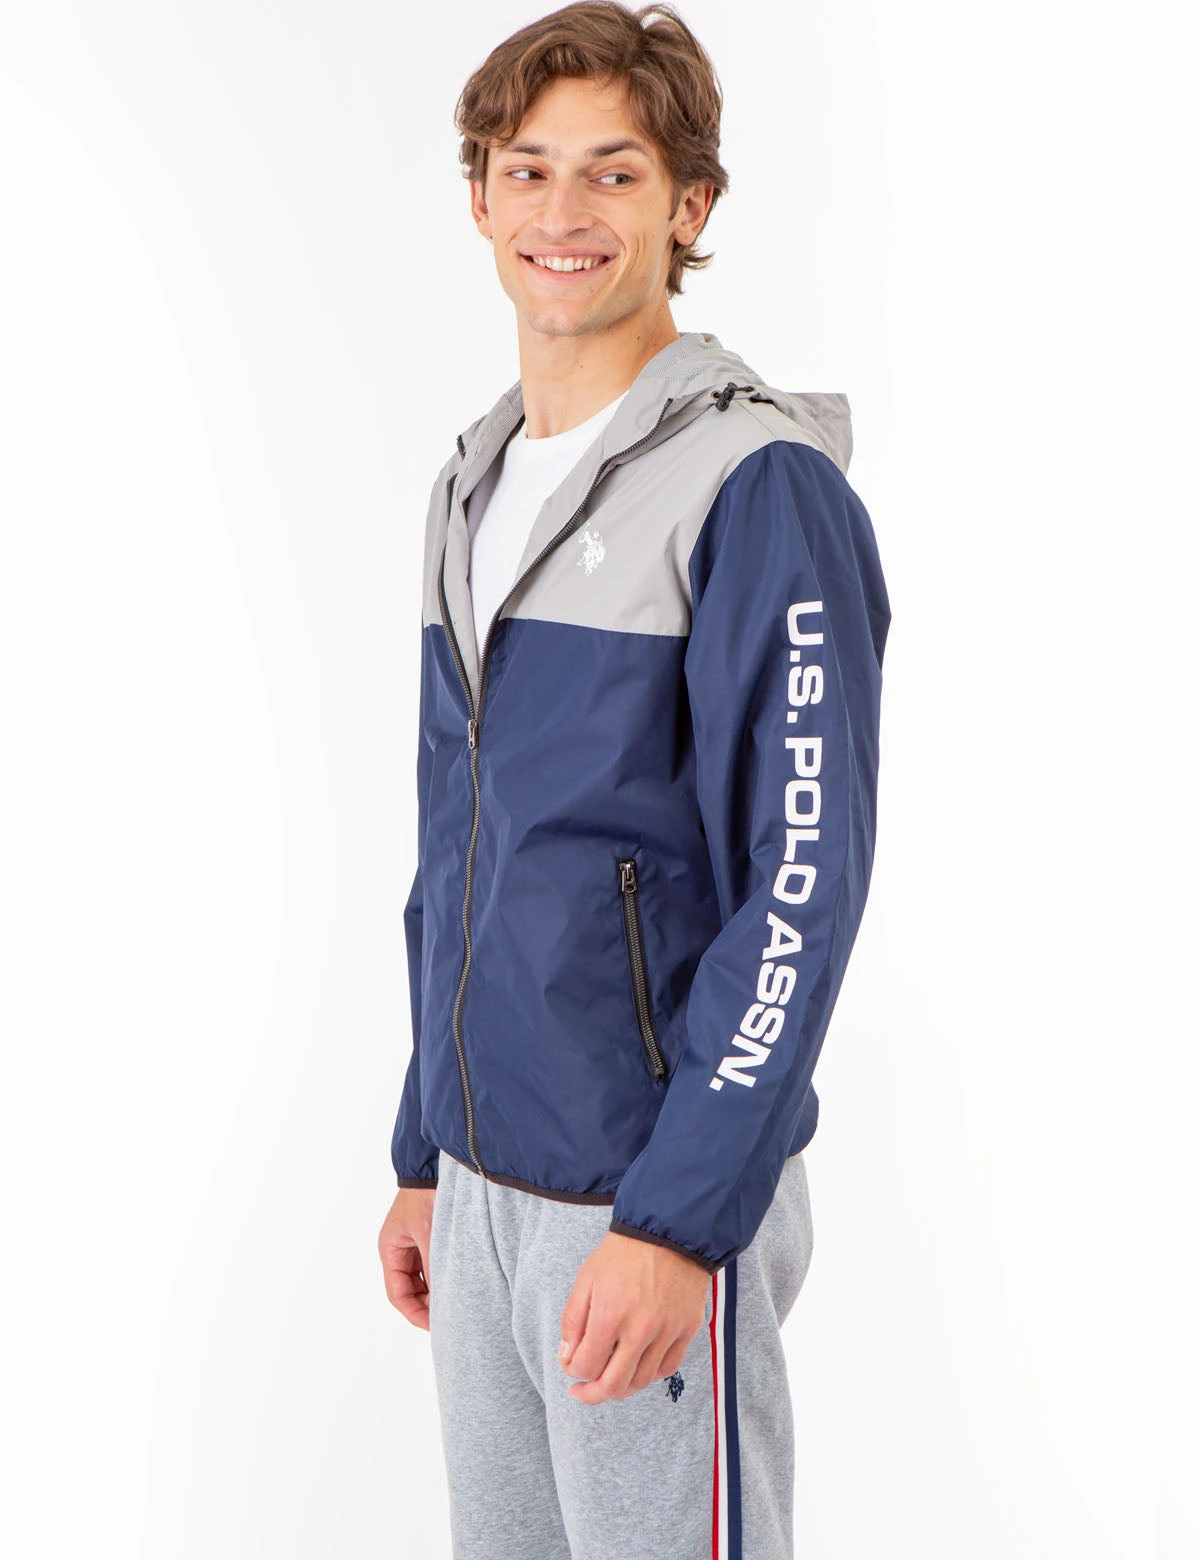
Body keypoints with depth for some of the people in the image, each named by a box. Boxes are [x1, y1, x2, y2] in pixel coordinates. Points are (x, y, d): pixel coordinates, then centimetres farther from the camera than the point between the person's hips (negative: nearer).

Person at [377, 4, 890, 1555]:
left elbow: (803, 886, -17)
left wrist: (680, 1218, -21)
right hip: (483, 1186, 7)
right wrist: (425, 1157, 16)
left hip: (654, 1199, -7)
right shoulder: (476, 484, 11)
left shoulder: (761, 488, -12)